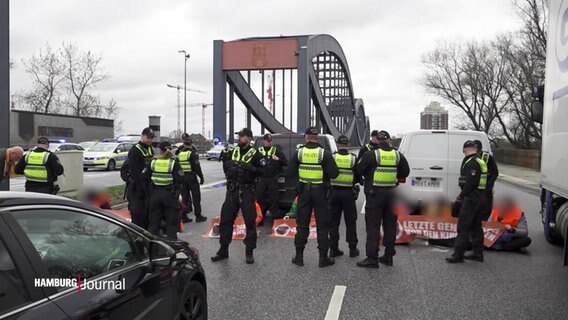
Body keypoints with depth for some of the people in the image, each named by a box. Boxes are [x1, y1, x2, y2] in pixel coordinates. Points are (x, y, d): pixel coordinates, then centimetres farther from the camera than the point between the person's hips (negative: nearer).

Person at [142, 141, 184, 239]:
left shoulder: (153, 162, -2)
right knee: (171, 220, 8)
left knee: (154, 220, 15)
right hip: (170, 194, -2)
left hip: (155, 194, 3)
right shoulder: (174, 163, -9)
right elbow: (180, 179, -14)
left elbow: (144, 177, -2)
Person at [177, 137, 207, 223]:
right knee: (196, 196, 4)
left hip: (182, 177, 5)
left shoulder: (179, 153, 6)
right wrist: (201, 177, -8)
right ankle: (198, 216, 7)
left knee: (185, 196, 11)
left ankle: (184, 216, 12)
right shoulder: (192, 153, -12)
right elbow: (197, 167, -14)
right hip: (191, 176, -5)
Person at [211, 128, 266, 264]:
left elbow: (263, 170, -10)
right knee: (225, 219, 6)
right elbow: (227, 166, 25)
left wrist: (251, 168, -25)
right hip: (232, 190, 5)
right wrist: (229, 164, 2)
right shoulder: (234, 151, 12)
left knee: (250, 221, 0)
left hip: (246, 191, -5)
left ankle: (249, 252, 13)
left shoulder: (254, 154, -4)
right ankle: (223, 250, 17)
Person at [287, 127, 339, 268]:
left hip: (304, 191, 2)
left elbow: (290, 173, -1)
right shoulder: (324, 153, -9)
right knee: (322, 225, 6)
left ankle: (299, 256, 14)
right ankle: (323, 258, 10)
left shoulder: (299, 152, -3)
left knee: (302, 224, 10)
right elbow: (334, 174, -13)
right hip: (320, 192, -2)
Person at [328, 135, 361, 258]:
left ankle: (333, 249, 10)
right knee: (350, 222, 9)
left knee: (334, 221, 8)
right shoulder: (353, 158, -3)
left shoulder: (331, 157, -4)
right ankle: (353, 249, 12)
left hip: (334, 192, 1)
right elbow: (358, 177, 2)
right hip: (348, 193, 0)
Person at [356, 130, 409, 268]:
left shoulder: (371, 155, -11)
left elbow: (359, 170, -6)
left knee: (373, 225, -1)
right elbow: (405, 172, 11)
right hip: (392, 194, 5)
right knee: (390, 224, 13)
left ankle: (372, 258, -3)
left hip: (375, 193, -4)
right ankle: (388, 256, 20)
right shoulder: (398, 155, 4)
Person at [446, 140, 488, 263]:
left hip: (471, 198, -10)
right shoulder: (480, 162, 16)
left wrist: (462, 195, -20)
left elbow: (470, 182, -25)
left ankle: (458, 254, -6)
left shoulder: (472, 163, -16)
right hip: (479, 197, 10)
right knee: (476, 226, 15)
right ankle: (478, 253, 22)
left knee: (463, 226, -8)